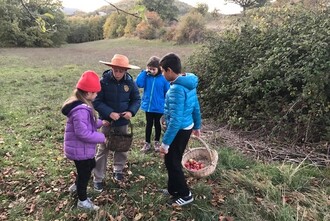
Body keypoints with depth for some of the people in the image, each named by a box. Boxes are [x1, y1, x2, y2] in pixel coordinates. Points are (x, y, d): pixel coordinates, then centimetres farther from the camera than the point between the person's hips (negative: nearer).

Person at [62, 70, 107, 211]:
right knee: (84, 173, 9)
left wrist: (100, 123, 9)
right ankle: (83, 201, 31)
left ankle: (76, 186, 49)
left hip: (82, 148, 10)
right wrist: (101, 137, -22)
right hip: (80, 149, -10)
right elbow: (82, 133, -32)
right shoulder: (81, 110, -32)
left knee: (90, 165, 29)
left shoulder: (80, 104, 3)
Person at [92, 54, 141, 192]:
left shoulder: (130, 82, -9)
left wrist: (131, 112, -20)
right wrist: (109, 113, -28)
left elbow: (136, 99, -1)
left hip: (123, 122, 3)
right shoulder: (103, 81, -16)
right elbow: (97, 101, -15)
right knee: (103, 149, 6)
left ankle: (118, 170, 41)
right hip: (107, 121, -3)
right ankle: (98, 179, 19)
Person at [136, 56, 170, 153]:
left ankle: (157, 142, 33)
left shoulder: (164, 78, -12)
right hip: (148, 105, 2)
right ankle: (147, 143, 28)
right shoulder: (146, 76, -5)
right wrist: (144, 72, -19)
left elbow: (167, 94, -7)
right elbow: (138, 83, -21)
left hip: (159, 107, -2)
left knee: (157, 123, 15)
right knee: (149, 124, 15)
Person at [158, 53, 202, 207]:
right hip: (186, 127, 9)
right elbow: (196, 107, 12)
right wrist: (197, 126, 24)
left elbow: (175, 120, -29)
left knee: (171, 162, 8)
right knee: (173, 160, 22)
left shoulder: (176, 89, -27)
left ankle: (185, 194, 22)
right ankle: (174, 189, 38)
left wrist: (165, 142, -24)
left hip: (179, 130, -9)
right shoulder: (189, 83, 3)